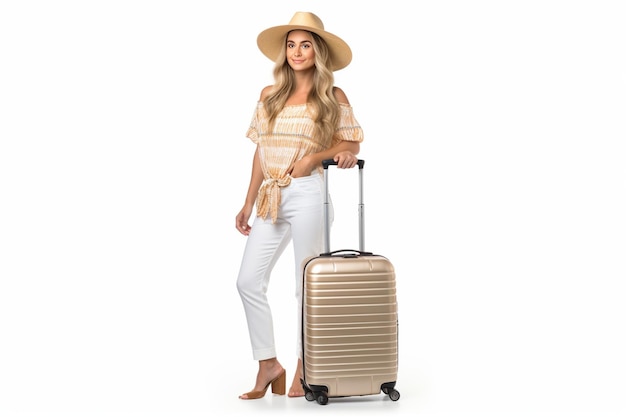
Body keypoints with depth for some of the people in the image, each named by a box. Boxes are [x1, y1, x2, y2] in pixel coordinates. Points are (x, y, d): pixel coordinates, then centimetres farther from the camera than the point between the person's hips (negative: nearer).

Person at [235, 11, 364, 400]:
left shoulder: (333, 97, 2)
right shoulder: (269, 95, 13)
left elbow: (351, 144, 3)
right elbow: (261, 151, 14)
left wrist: (314, 157, -14)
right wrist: (248, 203, 13)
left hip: (307, 194, -5)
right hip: (270, 196, 5)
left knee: (308, 285, 2)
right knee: (249, 281, 0)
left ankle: (304, 369, 17)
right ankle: (269, 365, 13)